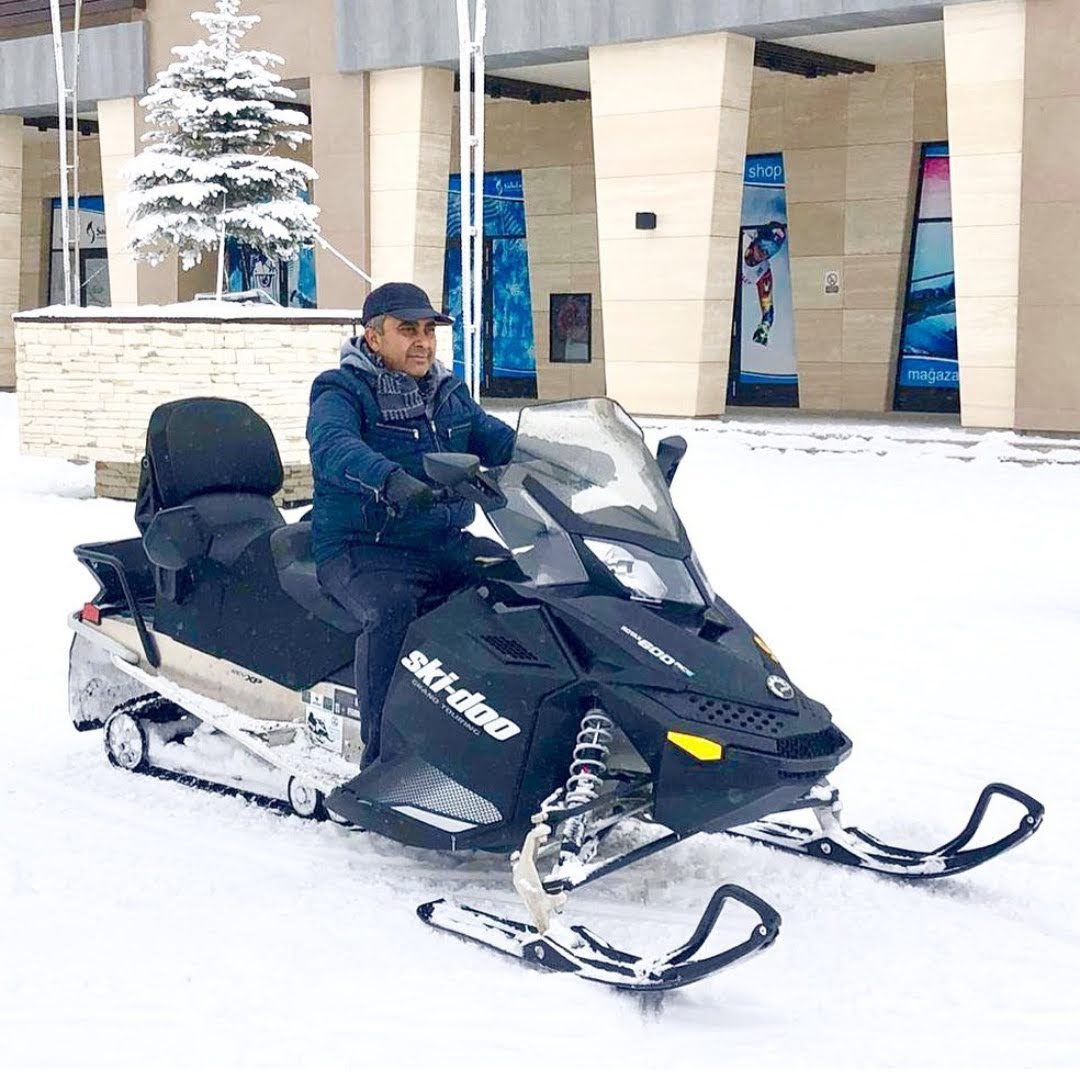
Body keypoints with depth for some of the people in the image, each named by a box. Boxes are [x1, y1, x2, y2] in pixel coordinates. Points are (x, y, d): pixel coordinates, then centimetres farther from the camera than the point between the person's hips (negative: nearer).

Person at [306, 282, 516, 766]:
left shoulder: (449, 394, 16)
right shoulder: (341, 393, -6)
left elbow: (499, 440, 7)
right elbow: (333, 447, -28)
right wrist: (393, 481, -48)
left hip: (446, 544, 6)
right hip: (362, 549, -6)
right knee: (390, 610, -36)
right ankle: (382, 753, -30)